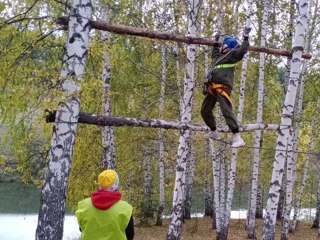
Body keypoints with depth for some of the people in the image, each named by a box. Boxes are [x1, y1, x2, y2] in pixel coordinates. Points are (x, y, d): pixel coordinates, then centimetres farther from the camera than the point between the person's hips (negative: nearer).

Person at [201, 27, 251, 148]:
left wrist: (246, 37, -15)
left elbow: (242, 50, -15)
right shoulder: (219, 56, 27)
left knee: (227, 111, -22)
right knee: (205, 111, 16)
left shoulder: (232, 55, 3)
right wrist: (215, 42, 54)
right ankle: (214, 132, 35)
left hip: (222, 87, -9)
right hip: (212, 88, 10)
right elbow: (214, 53, 52)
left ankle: (237, 138, -28)